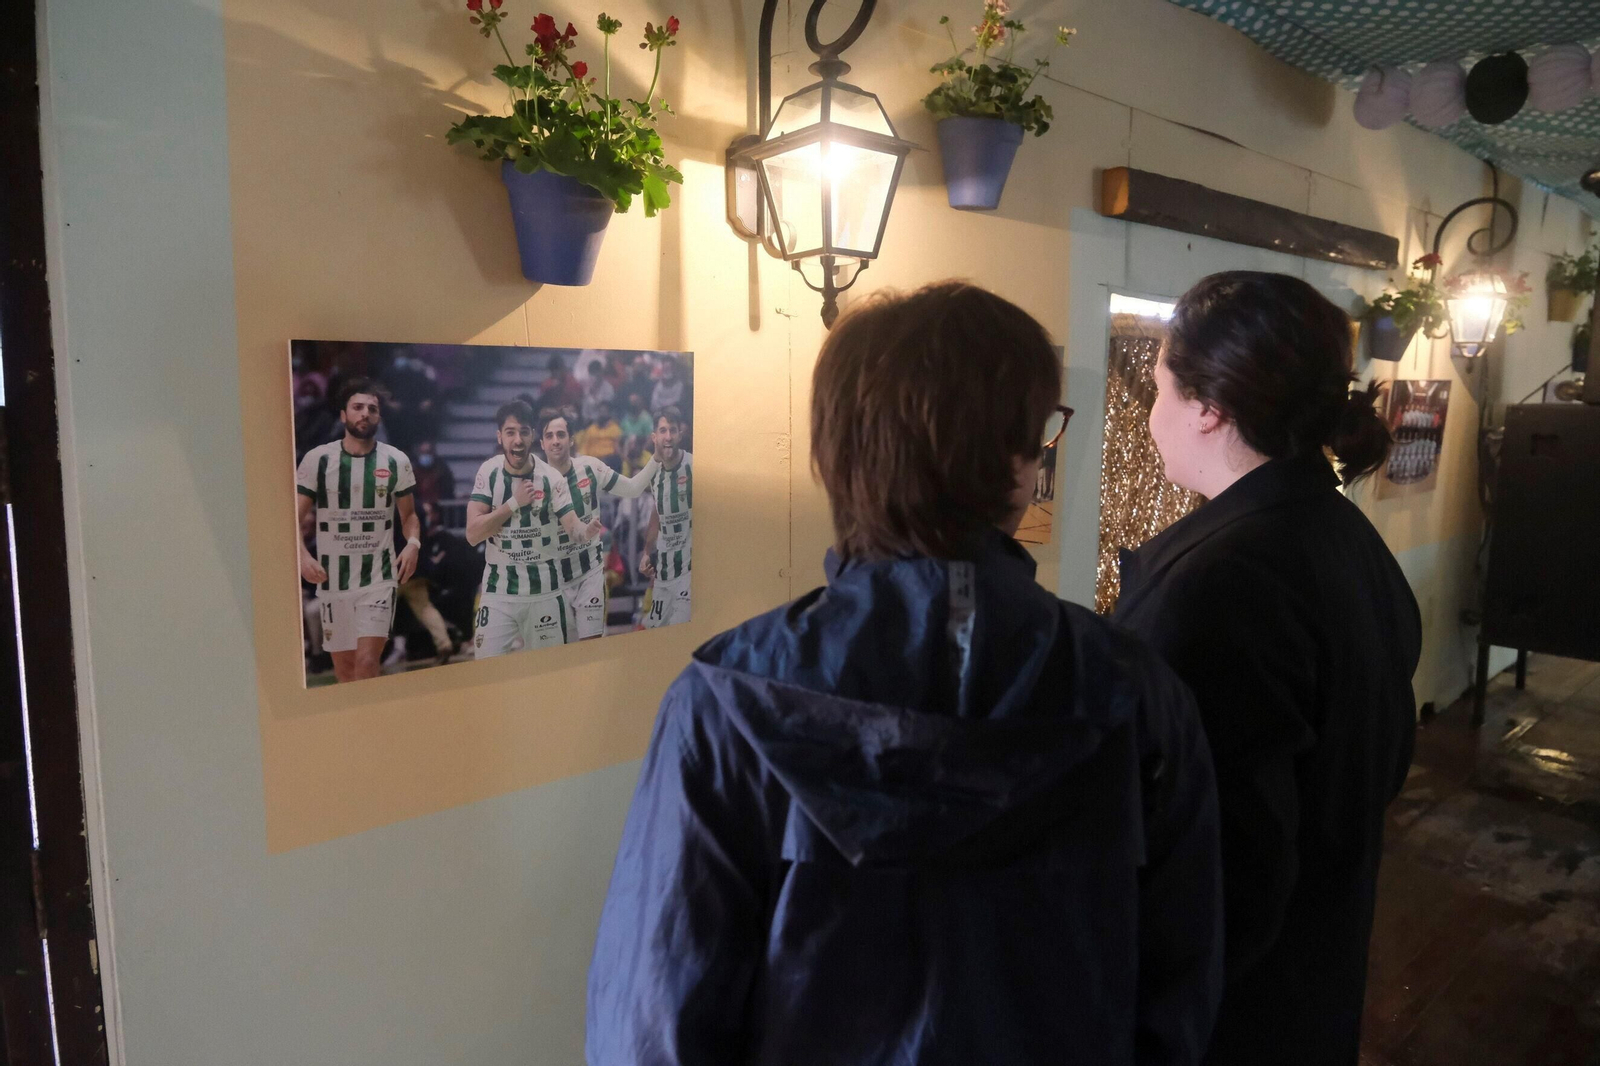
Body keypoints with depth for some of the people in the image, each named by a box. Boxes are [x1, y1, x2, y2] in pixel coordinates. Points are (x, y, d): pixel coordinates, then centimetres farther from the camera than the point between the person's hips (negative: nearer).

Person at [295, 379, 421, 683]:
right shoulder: (318, 459, -2)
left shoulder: (396, 461, 0)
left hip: (379, 575, -1)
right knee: (343, 663, 12)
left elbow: (409, 515, 10)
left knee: (367, 660, -14)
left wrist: (413, 543, -11)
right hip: (332, 576, 1)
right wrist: (302, 556, -19)